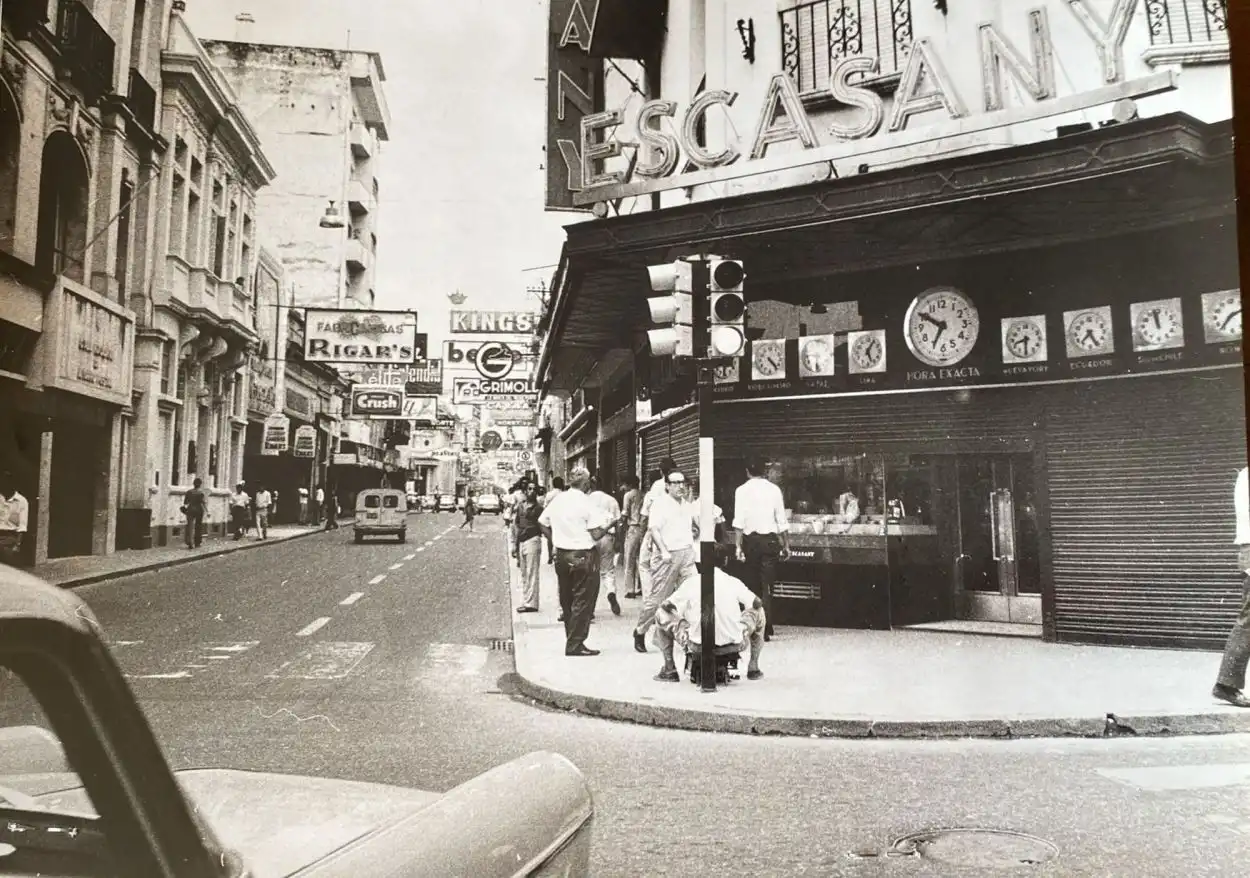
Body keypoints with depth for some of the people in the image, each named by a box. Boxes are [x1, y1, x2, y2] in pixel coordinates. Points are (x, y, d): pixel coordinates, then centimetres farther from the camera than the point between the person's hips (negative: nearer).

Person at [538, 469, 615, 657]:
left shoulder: (556, 501, 4)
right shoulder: (586, 503, -14)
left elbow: (542, 523, 11)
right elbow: (596, 535, -15)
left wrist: (556, 541, 14)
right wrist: (609, 525, 0)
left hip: (561, 555, 6)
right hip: (583, 557, -6)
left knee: (567, 600, 16)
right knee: (583, 601, 2)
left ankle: (572, 640, 24)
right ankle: (575, 645, 2)